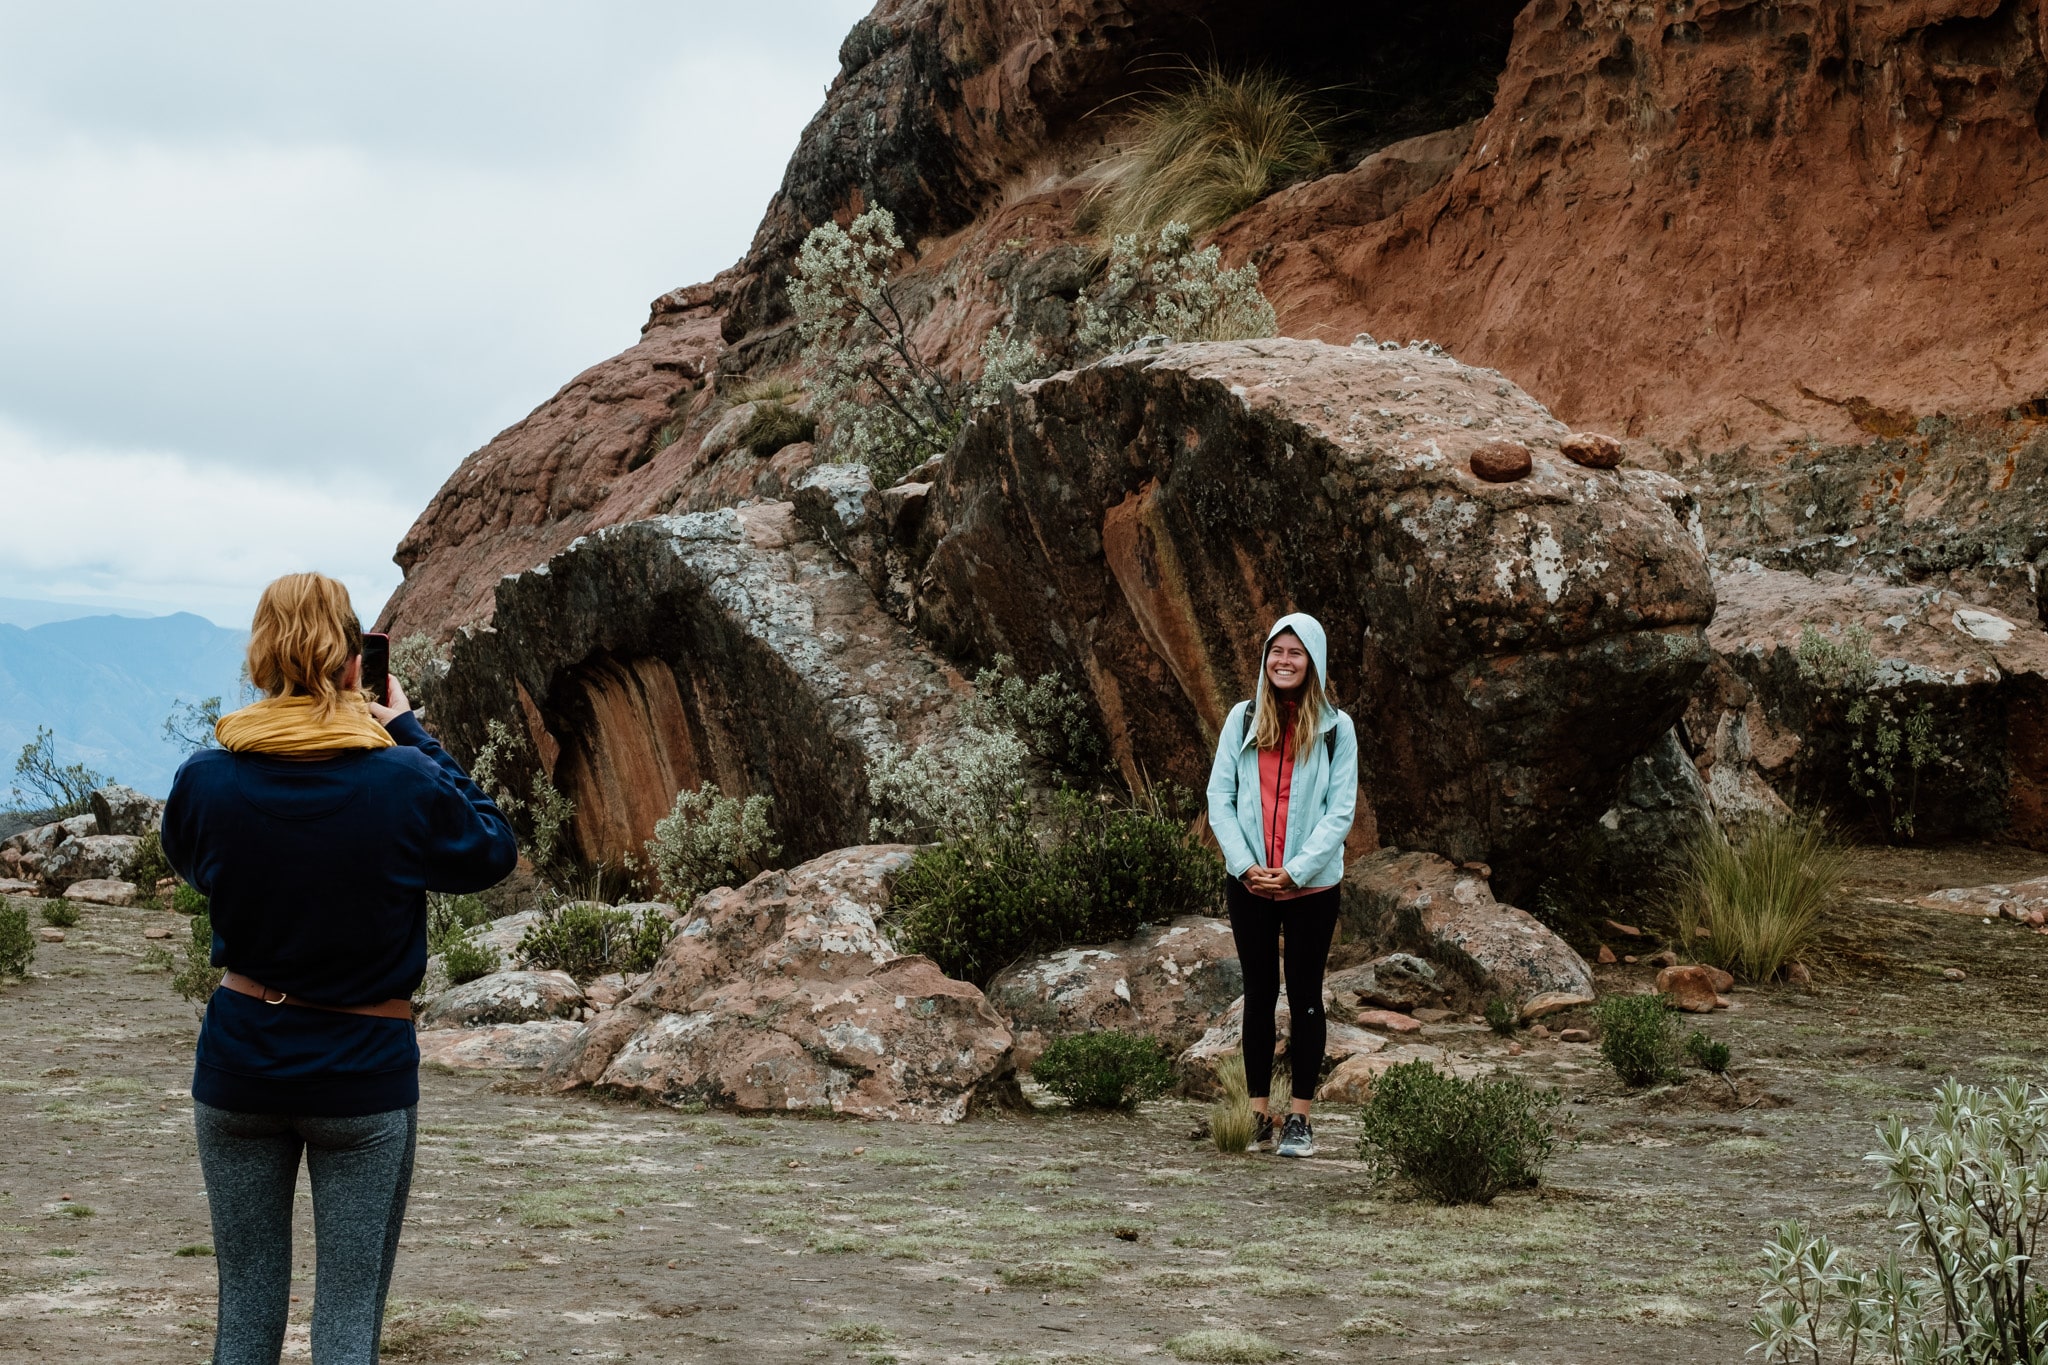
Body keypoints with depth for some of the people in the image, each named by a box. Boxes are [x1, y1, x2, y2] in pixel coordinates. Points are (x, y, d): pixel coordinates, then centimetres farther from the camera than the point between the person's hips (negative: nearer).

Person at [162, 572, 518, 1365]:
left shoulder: (203, 782, -8)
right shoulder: (402, 784, -15)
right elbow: (492, 849, 4)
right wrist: (410, 736, 8)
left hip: (239, 1065, 3)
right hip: (363, 1071, -2)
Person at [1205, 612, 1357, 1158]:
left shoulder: (1336, 728, -2)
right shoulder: (1244, 719, 1)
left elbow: (1341, 811, -5)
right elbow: (1219, 796, 0)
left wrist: (1295, 871, -13)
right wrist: (1246, 865, -10)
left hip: (1312, 886, -1)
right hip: (1249, 883, 1)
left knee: (1305, 998, 5)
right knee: (1259, 995, 7)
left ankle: (1300, 1118, 10)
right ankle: (1259, 1115, 12)